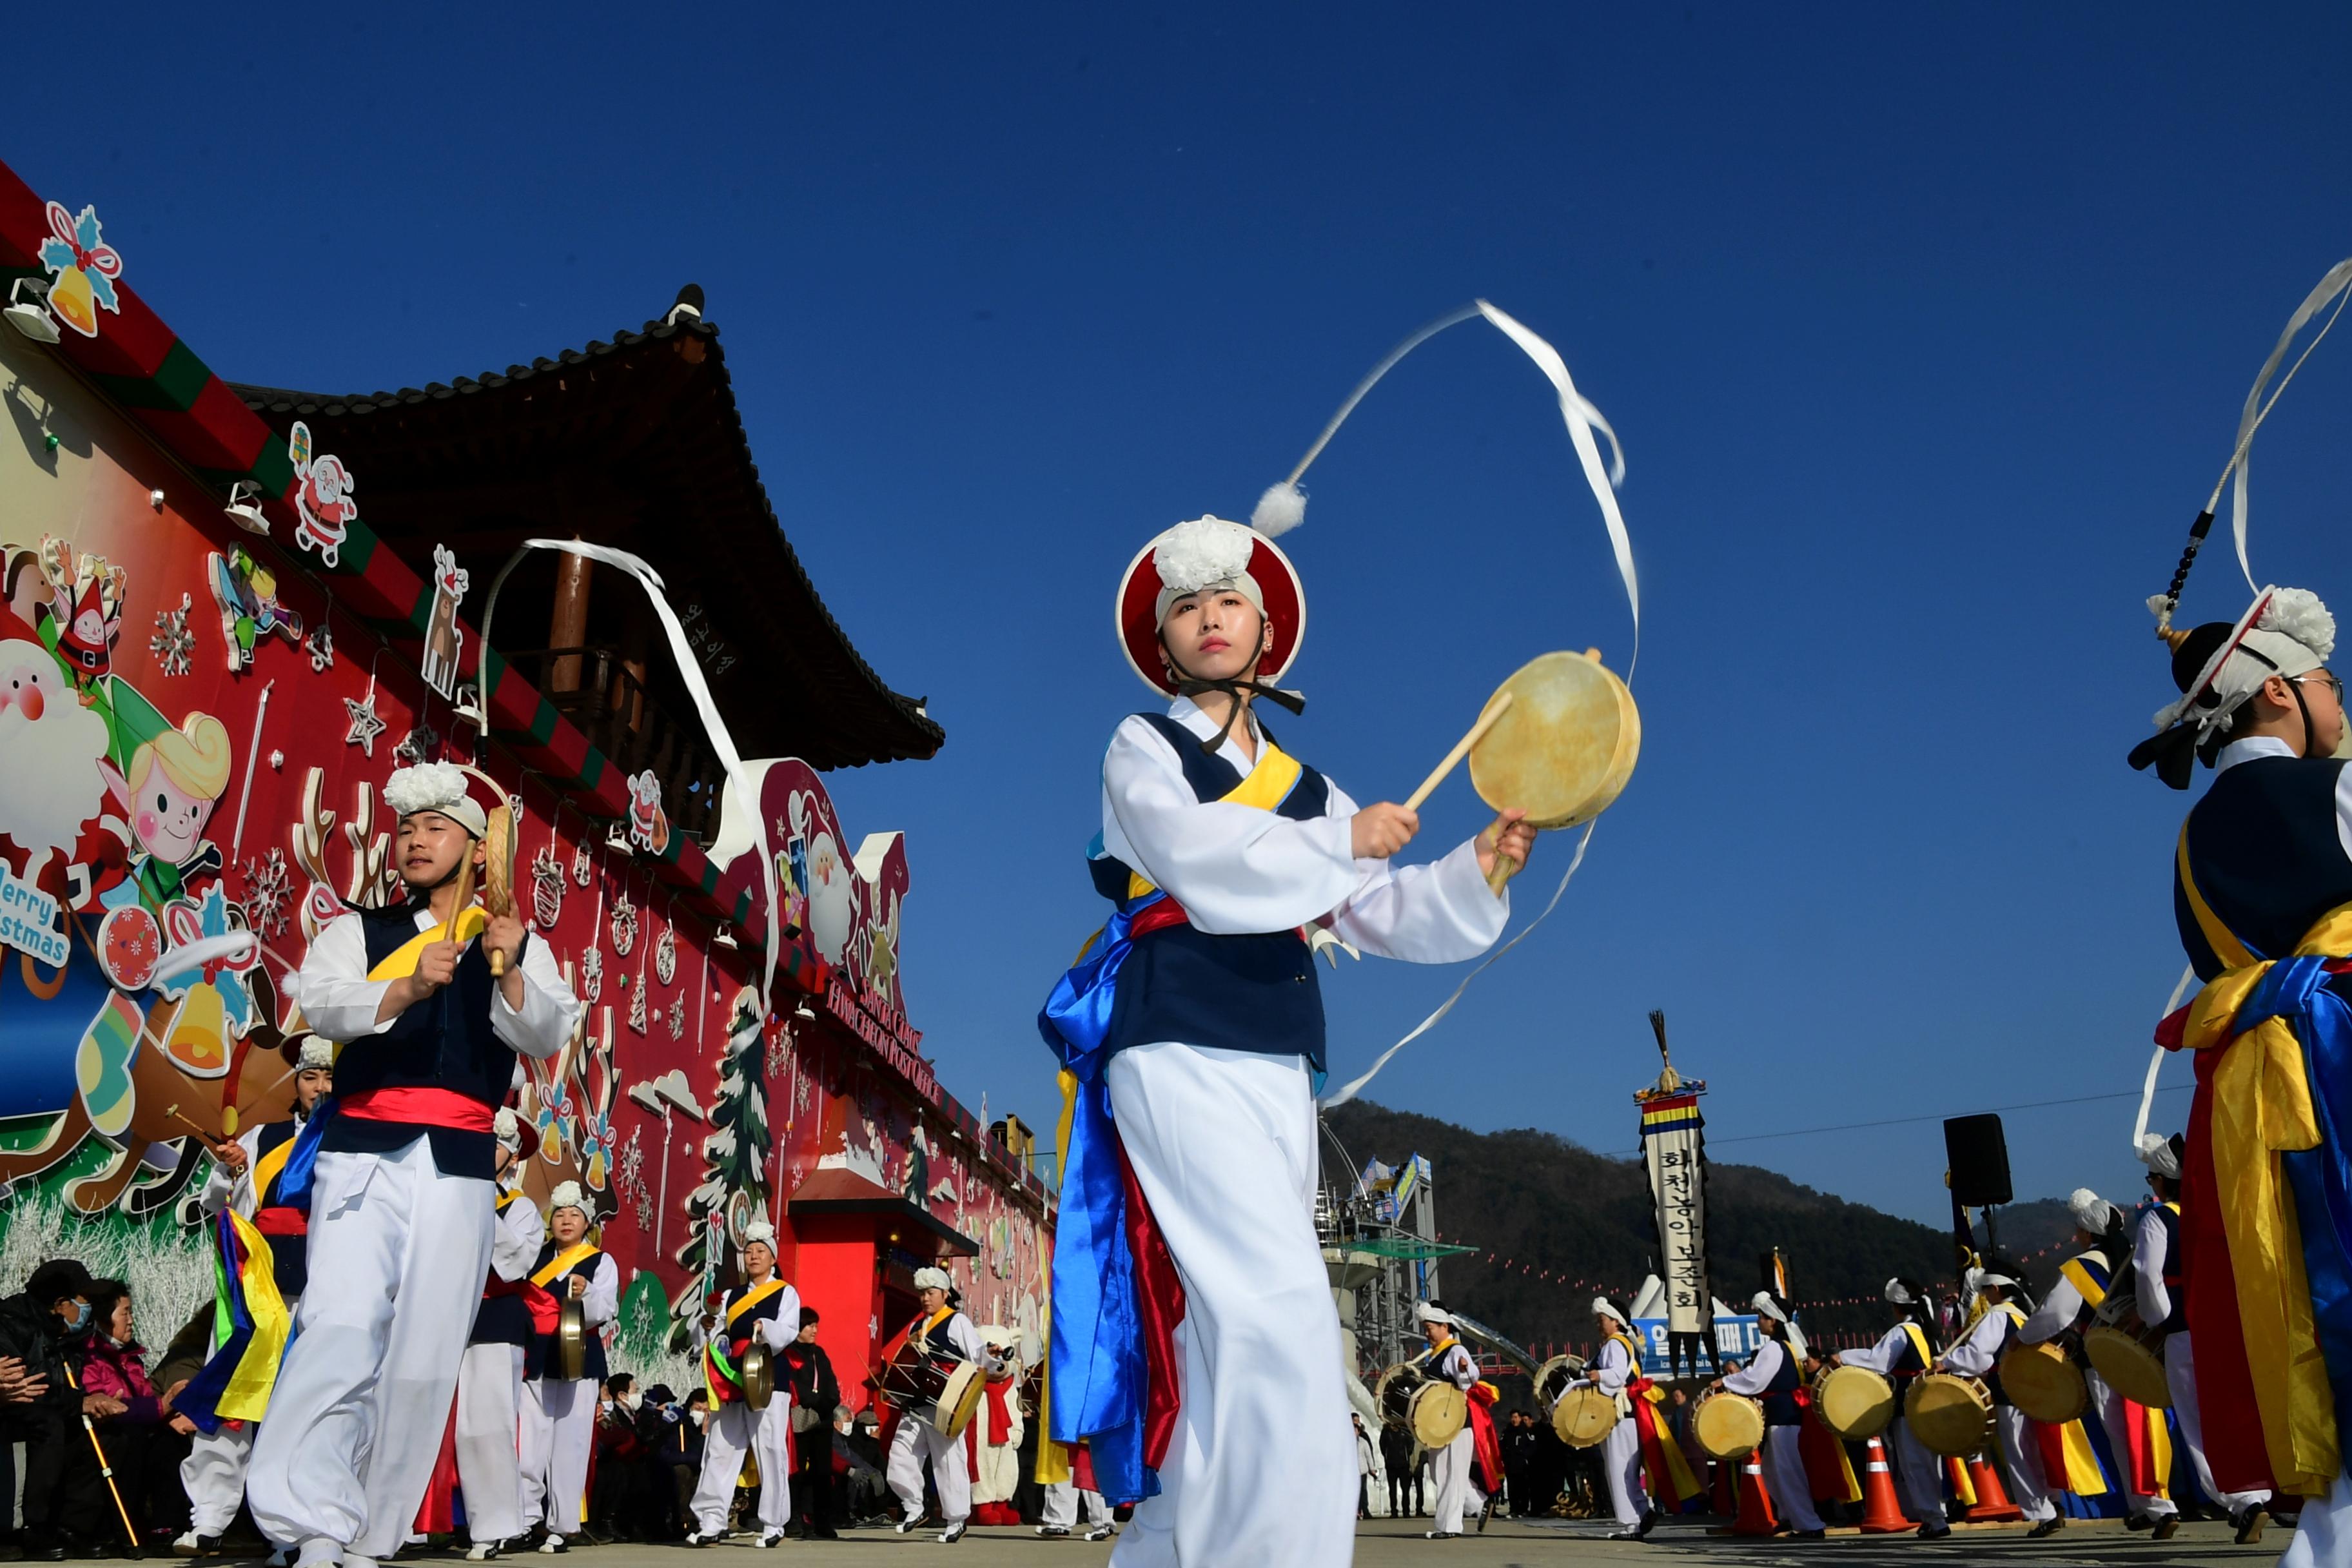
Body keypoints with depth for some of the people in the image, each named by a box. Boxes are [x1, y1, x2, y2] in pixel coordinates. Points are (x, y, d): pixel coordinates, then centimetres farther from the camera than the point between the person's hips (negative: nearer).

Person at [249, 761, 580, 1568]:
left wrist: (509, 973, -21)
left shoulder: (523, 950, 15)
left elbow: (547, 1036, -2)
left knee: (425, 1357, -1)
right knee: (343, 1326, -18)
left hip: (458, 1167, 1)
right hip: (362, 1153, -1)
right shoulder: (356, 932, 14)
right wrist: (409, 988, -25)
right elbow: (323, 1005, -6)